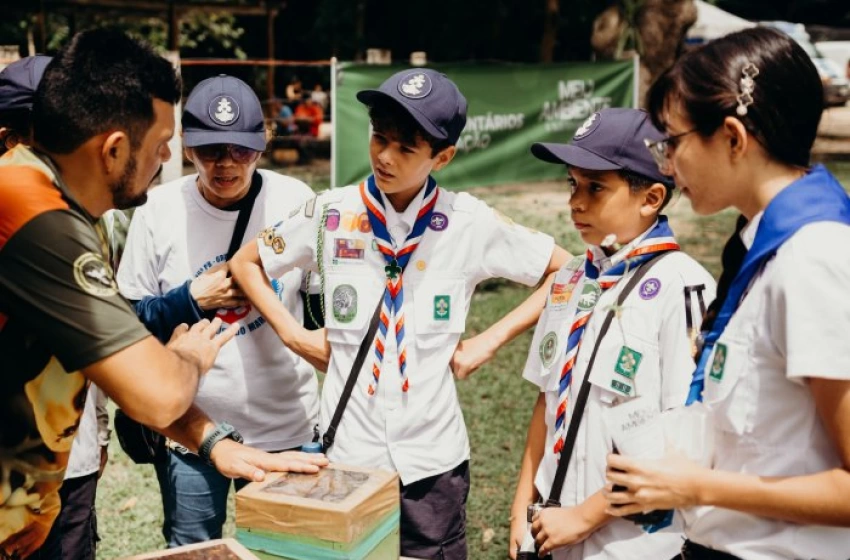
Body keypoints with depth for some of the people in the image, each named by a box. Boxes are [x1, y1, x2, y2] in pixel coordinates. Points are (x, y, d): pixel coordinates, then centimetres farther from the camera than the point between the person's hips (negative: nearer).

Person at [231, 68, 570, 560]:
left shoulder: (469, 223, -8)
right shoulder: (332, 215, -4)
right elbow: (246, 263, 10)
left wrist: (489, 342, -6)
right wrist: (295, 336, 0)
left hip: (434, 458, -1)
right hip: (348, 451, 1)